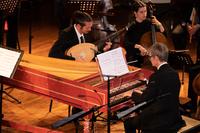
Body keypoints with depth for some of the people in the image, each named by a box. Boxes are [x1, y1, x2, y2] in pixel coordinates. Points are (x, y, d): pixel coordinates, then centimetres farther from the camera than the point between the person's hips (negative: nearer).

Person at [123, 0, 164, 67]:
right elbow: (126, 43, -20)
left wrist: (159, 25, -6)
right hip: (135, 56, -3)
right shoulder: (132, 26, -9)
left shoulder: (149, 22, 3)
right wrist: (138, 46, -33)